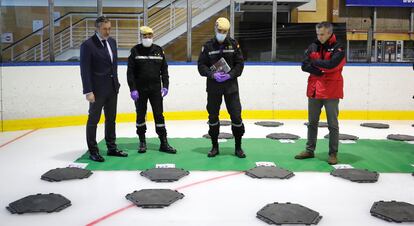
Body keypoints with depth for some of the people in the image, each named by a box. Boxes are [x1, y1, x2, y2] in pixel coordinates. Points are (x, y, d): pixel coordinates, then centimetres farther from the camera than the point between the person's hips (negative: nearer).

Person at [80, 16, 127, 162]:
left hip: (112, 88, 7)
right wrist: (88, 91, -18)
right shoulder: (88, 45, -13)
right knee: (93, 120, 4)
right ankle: (93, 151, 13)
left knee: (111, 119, 14)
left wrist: (116, 83, 13)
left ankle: (111, 147, 25)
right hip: (97, 89, -7)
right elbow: (85, 70, -15)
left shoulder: (112, 42, 8)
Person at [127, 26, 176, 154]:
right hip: (140, 89, -1)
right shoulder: (135, 51, -2)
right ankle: (142, 142, 21)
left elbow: (164, 70, 8)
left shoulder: (158, 50, 5)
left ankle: (163, 143, 5)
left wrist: (165, 86, 0)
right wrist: (133, 89, -11)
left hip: (155, 89, 1)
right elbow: (130, 72, -4)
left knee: (159, 114, 1)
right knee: (140, 115, 8)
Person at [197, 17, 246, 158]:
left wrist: (230, 75, -14)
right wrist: (213, 75, -16)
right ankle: (215, 147, 20)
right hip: (213, 86, 1)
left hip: (231, 85, 0)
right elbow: (201, 65, -1)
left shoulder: (234, 45, 3)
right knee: (213, 116, 6)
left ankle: (238, 147, 11)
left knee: (236, 115, -3)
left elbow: (240, 64, 1)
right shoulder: (208, 46, 2)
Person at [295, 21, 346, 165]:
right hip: (314, 90, 5)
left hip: (331, 92, -5)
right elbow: (304, 66, -1)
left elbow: (331, 64, -24)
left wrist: (314, 62, -10)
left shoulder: (338, 48, -8)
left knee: (332, 124, 3)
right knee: (312, 122, 13)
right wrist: (319, 71, -16)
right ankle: (309, 150, 25)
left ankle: (333, 153, 11)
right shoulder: (313, 47, 7)